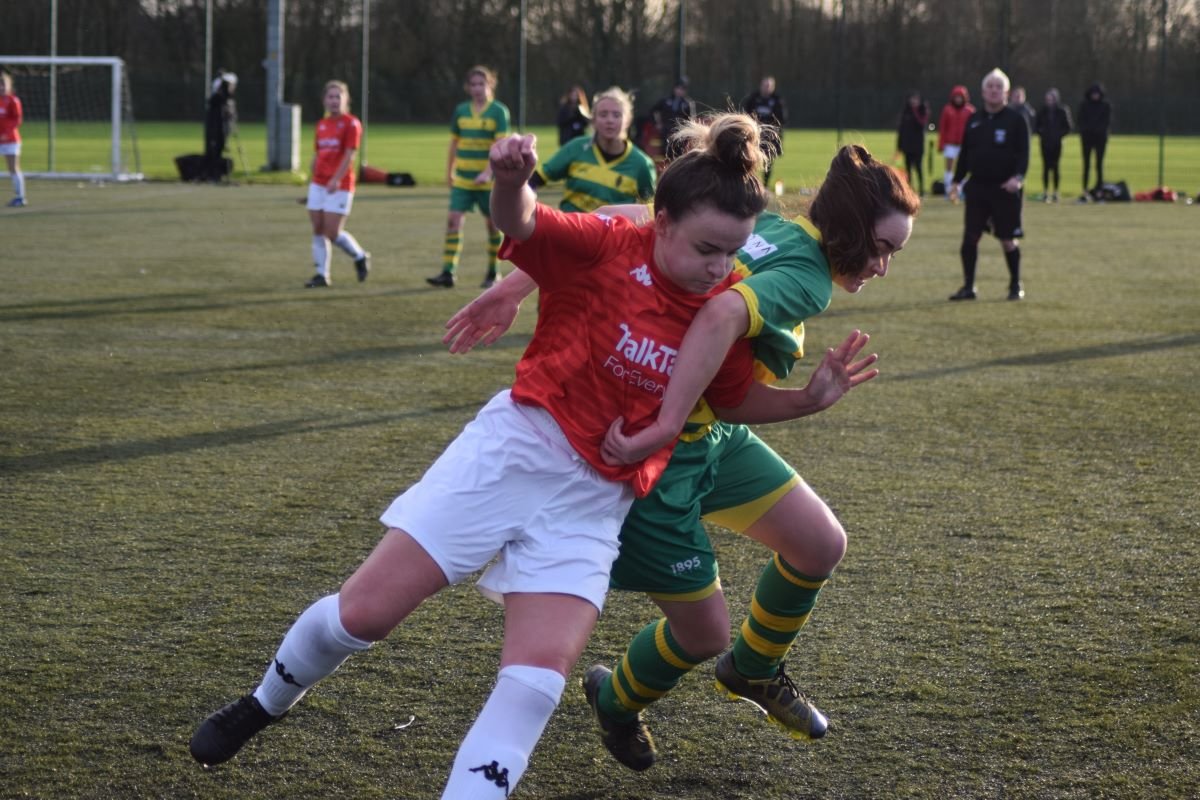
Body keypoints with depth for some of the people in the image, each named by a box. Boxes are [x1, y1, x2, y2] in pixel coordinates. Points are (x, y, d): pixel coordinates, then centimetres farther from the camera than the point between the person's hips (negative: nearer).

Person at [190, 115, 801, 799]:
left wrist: (814, 397, -1)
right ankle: (265, 705, 31)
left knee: (539, 680, -15)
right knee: (364, 612, 1)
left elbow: (740, 401, 15)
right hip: (515, 446, -3)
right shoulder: (609, 248, -13)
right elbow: (520, 223, -29)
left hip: (594, 502, 3)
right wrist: (510, 180, -51)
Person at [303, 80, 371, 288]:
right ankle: (322, 274, 8)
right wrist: (313, 178, 16)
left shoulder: (351, 123, -6)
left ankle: (361, 257, 16)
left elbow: (349, 155, -15)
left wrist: (336, 179, -25)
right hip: (318, 184, 6)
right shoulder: (321, 124, 12)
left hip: (340, 186, -6)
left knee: (332, 233, -9)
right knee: (318, 230, 2)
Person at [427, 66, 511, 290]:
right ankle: (448, 272, -10)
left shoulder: (499, 111, -6)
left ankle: (493, 273, 19)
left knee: (493, 223, 6)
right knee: (453, 220, -9)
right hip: (462, 178, 3)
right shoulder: (461, 111, 7)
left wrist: (488, 172, -24)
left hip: (488, 180, -3)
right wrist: (449, 172, 18)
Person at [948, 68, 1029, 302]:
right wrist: (957, 181, 13)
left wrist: (1018, 177, -22)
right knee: (969, 237, -1)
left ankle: (1016, 286, 18)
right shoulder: (974, 120, 11)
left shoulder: (1016, 120, -2)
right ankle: (968, 287, 7)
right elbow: (965, 153, 16)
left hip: (1004, 189, -4)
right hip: (977, 187, 4)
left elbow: (1023, 153, -7)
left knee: (1008, 239, 3)